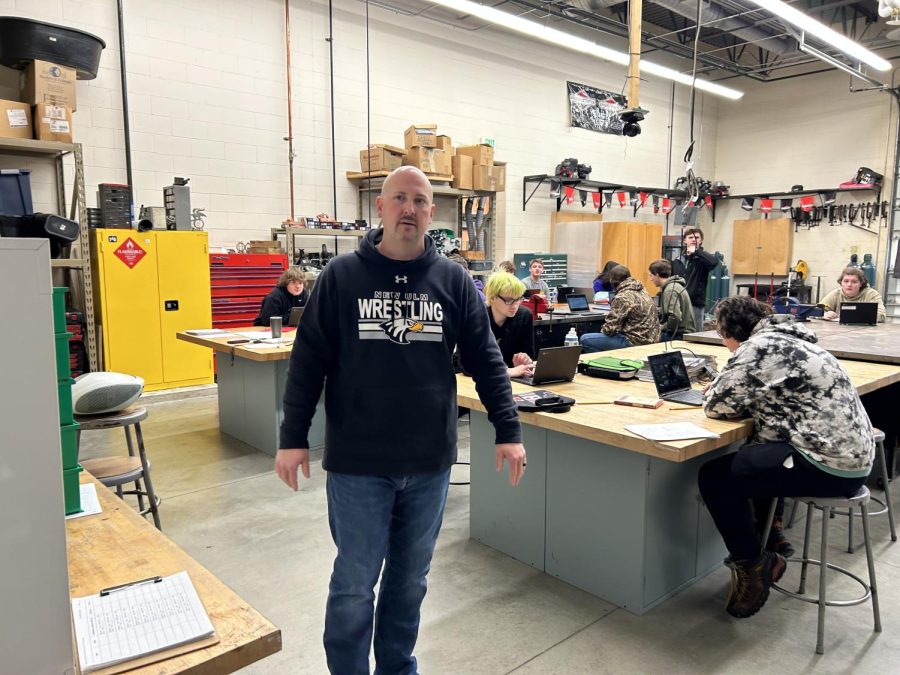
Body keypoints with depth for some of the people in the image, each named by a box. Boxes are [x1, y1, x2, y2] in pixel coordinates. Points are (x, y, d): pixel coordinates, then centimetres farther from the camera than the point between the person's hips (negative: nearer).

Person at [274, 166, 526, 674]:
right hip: (357, 463, -2)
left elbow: (486, 361, 3)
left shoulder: (455, 281, 2)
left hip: (429, 462, 2)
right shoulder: (341, 276, -2)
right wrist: (293, 438, -4)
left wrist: (509, 431, -1)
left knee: (411, 580, 17)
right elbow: (308, 362, -1)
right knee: (355, 584, 8)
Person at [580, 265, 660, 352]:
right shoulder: (642, 290, 9)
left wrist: (603, 328, 5)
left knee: (585, 340, -10)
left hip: (635, 341, -10)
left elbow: (609, 329, -18)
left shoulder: (623, 297, -17)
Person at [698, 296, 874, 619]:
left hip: (830, 466, -10)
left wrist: (718, 385, 6)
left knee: (715, 476, -9)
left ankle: (753, 564, 6)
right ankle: (770, 536, 34)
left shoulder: (759, 348, -16)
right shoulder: (786, 338, 14)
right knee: (753, 455, 29)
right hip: (850, 453, 10)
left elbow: (716, 405, -14)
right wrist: (747, 399, 10)